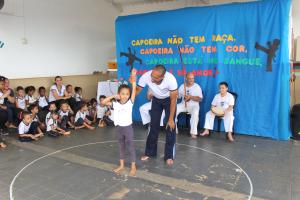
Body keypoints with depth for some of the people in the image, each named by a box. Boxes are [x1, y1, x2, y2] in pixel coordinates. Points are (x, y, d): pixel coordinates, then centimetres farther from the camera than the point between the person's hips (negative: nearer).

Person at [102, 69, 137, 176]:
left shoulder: (130, 102, -10)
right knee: (121, 147, 17)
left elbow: (134, 89, -18)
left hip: (128, 127, -3)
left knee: (131, 147, 6)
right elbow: (103, 102, -6)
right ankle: (121, 165, 30)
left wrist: (133, 78, -26)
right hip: (119, 127, 3)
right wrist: (113, 96, -9)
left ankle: (133, 167, 16)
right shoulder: (115, 104, -3)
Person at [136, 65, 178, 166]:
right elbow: (137, 90, -19)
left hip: (169, 100, -2)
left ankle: (169, 156, 4)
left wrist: (171, 119, -24)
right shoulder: (146, 76, -33)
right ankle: (150, 152, 20)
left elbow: (173, 100, -27)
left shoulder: (171, 79, -38)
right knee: (153, 125, 4)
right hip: (156, 100, 3)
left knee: (170, 126, -9)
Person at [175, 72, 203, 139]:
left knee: (195, 113, -37)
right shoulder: (182, 86, 8)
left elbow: (200, 99, -9)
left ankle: (193, 132, -30)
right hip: (183, 104, 3)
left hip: (193, 105, -3)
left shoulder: (197, 87, -3)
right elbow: (177, 96, 7)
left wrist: (190, 97, -21)